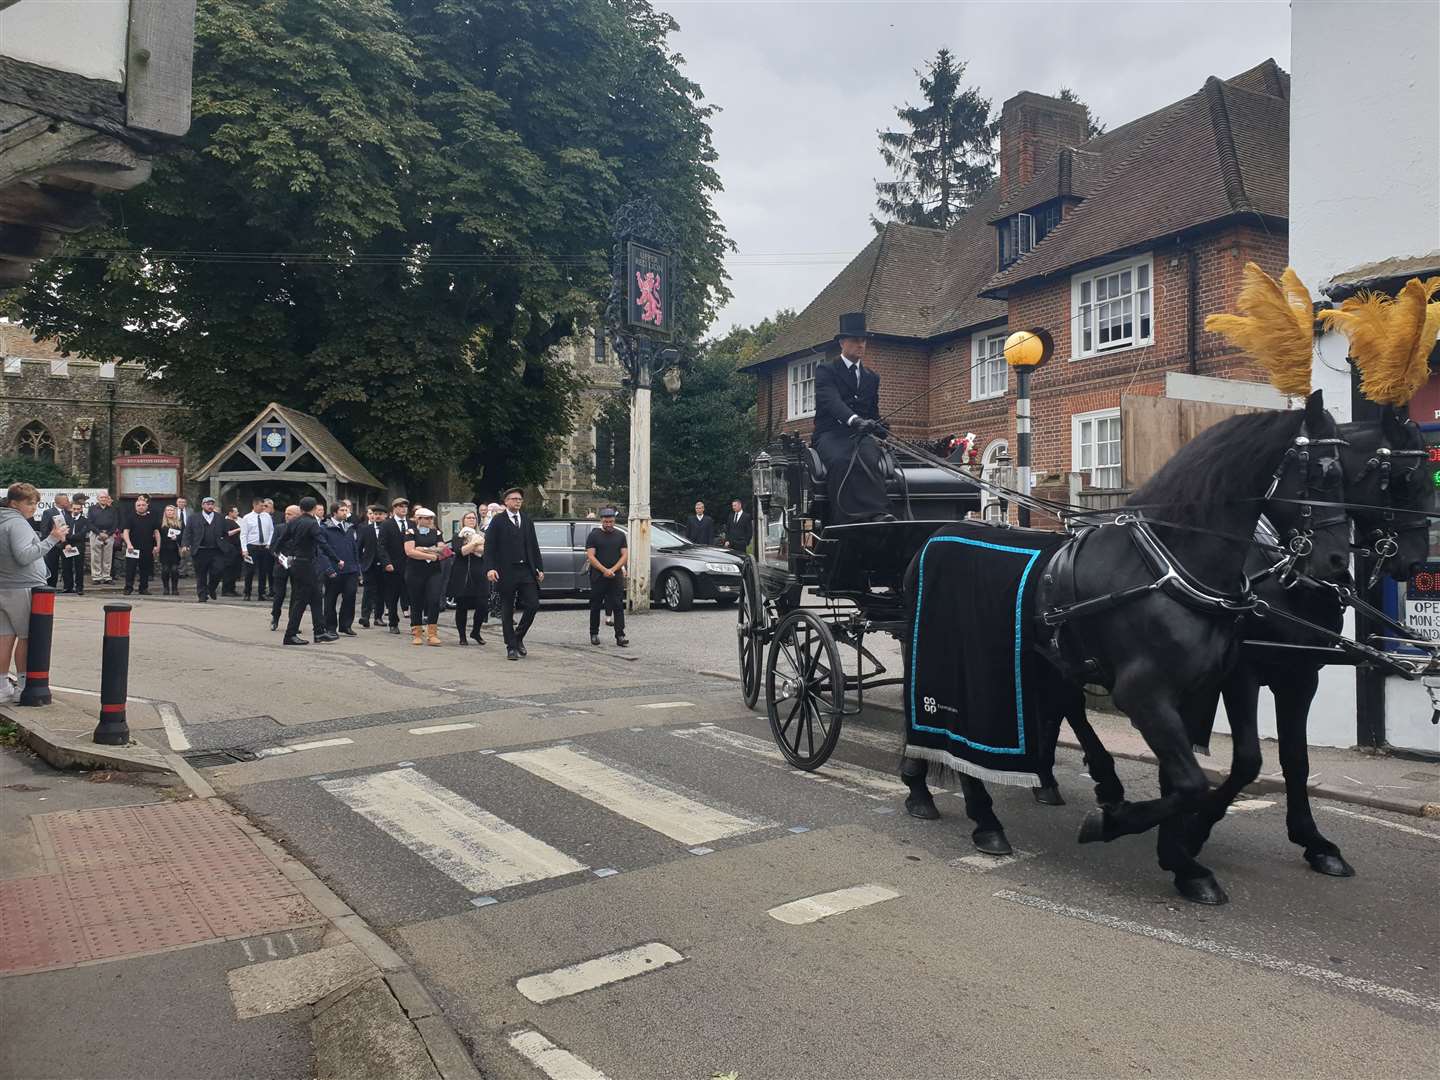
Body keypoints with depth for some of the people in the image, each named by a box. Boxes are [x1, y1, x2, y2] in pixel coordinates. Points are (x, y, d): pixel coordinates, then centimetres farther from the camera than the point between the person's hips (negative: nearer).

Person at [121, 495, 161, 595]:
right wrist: (129, 544, -20)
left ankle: (144, 588, 16)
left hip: (147, 548, 3)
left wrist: (157, 545, 2)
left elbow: (156, 532, 11)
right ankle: (128, 587, 2)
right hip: (133, 548, -2)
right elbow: (126, 531, -6)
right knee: (130, 568, -4)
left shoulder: (152, 517, 9)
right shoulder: (130, 516, 1)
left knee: (145, 569, 8)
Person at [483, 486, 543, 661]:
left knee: (533, 605, -4)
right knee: (507, 611, 3)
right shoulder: (497, 521, 0)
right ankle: (511, 647, 11)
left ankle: (518, 637, 17)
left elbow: (534, 545, 14)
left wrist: (539, 568, 9)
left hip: (526, 570, 4)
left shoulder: (527, 520, 13)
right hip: (506, 572, -4)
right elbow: (489, 546, -5)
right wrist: (490, 568, -16)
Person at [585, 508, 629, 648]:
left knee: (618, 606, -6)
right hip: (598, 577, -1)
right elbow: (590, 556, -6)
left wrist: (613, 570, -10)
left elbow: (625, 555, 5)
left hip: (616, 577, 2)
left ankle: (620, 636, -9)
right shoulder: (594, 535, 2)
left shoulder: (620, 535, 11)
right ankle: (594, 634, 19)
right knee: (596, 606, 6)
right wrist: (604, 570, -16)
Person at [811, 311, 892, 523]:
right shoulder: (825, 370, 6)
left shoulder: (872, 378, 24)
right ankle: (844, 523, -46)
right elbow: (830, 401, -14)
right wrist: (854, 420, -33)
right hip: (830, 434, -3)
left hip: (861, 434, 3)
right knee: (841, 461, -38)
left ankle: (878, 514, -51)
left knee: (868, 458, -34)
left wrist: (876, 427, 0)